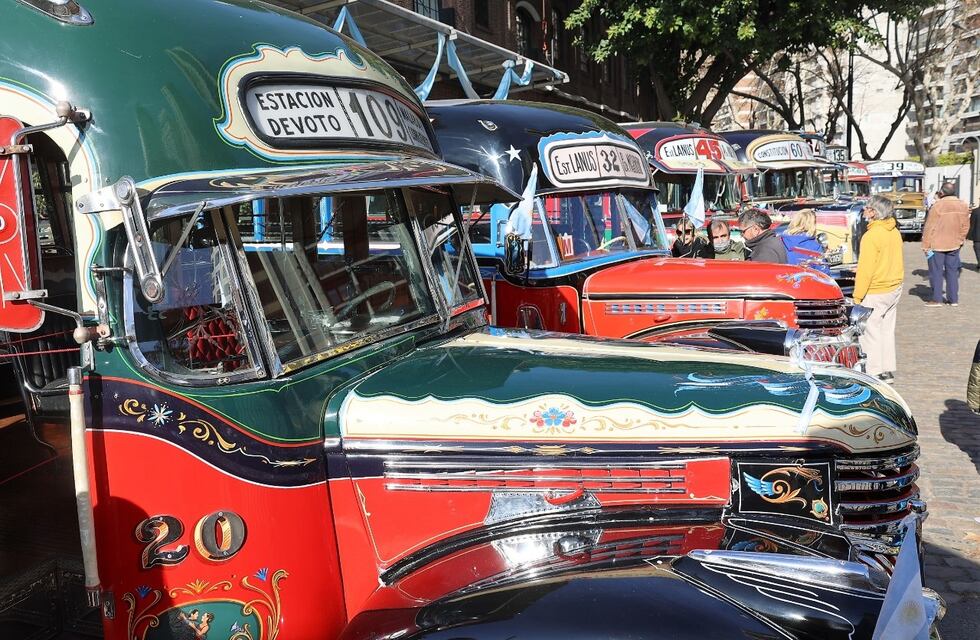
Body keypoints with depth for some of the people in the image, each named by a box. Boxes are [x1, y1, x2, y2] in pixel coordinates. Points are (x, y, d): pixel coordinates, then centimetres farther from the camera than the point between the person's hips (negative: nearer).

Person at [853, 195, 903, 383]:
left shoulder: (871, 236, -20)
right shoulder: (894, 232, 5)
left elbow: (865, 270, -21)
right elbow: (895, 260, 13)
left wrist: (857, 297, -15)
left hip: (875, 293, -9)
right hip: (895, 289, 9)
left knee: (870, 333, 0)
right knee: (887, 330, 16)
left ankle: (875, 374, 3)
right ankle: (888, 372, 23)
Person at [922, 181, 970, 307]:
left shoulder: (937, 206, -16)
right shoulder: (963, 206, -1)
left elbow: (929, 228, -14)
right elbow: (965, 226, 6)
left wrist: (925, 246, -7)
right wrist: (960, 239, 20)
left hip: (937, 245, -5)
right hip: (954, 244, 5)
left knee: (936, 272, 5)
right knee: (952, 271, 14)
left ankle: (937, 299, 6)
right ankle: (954, 299, 18)